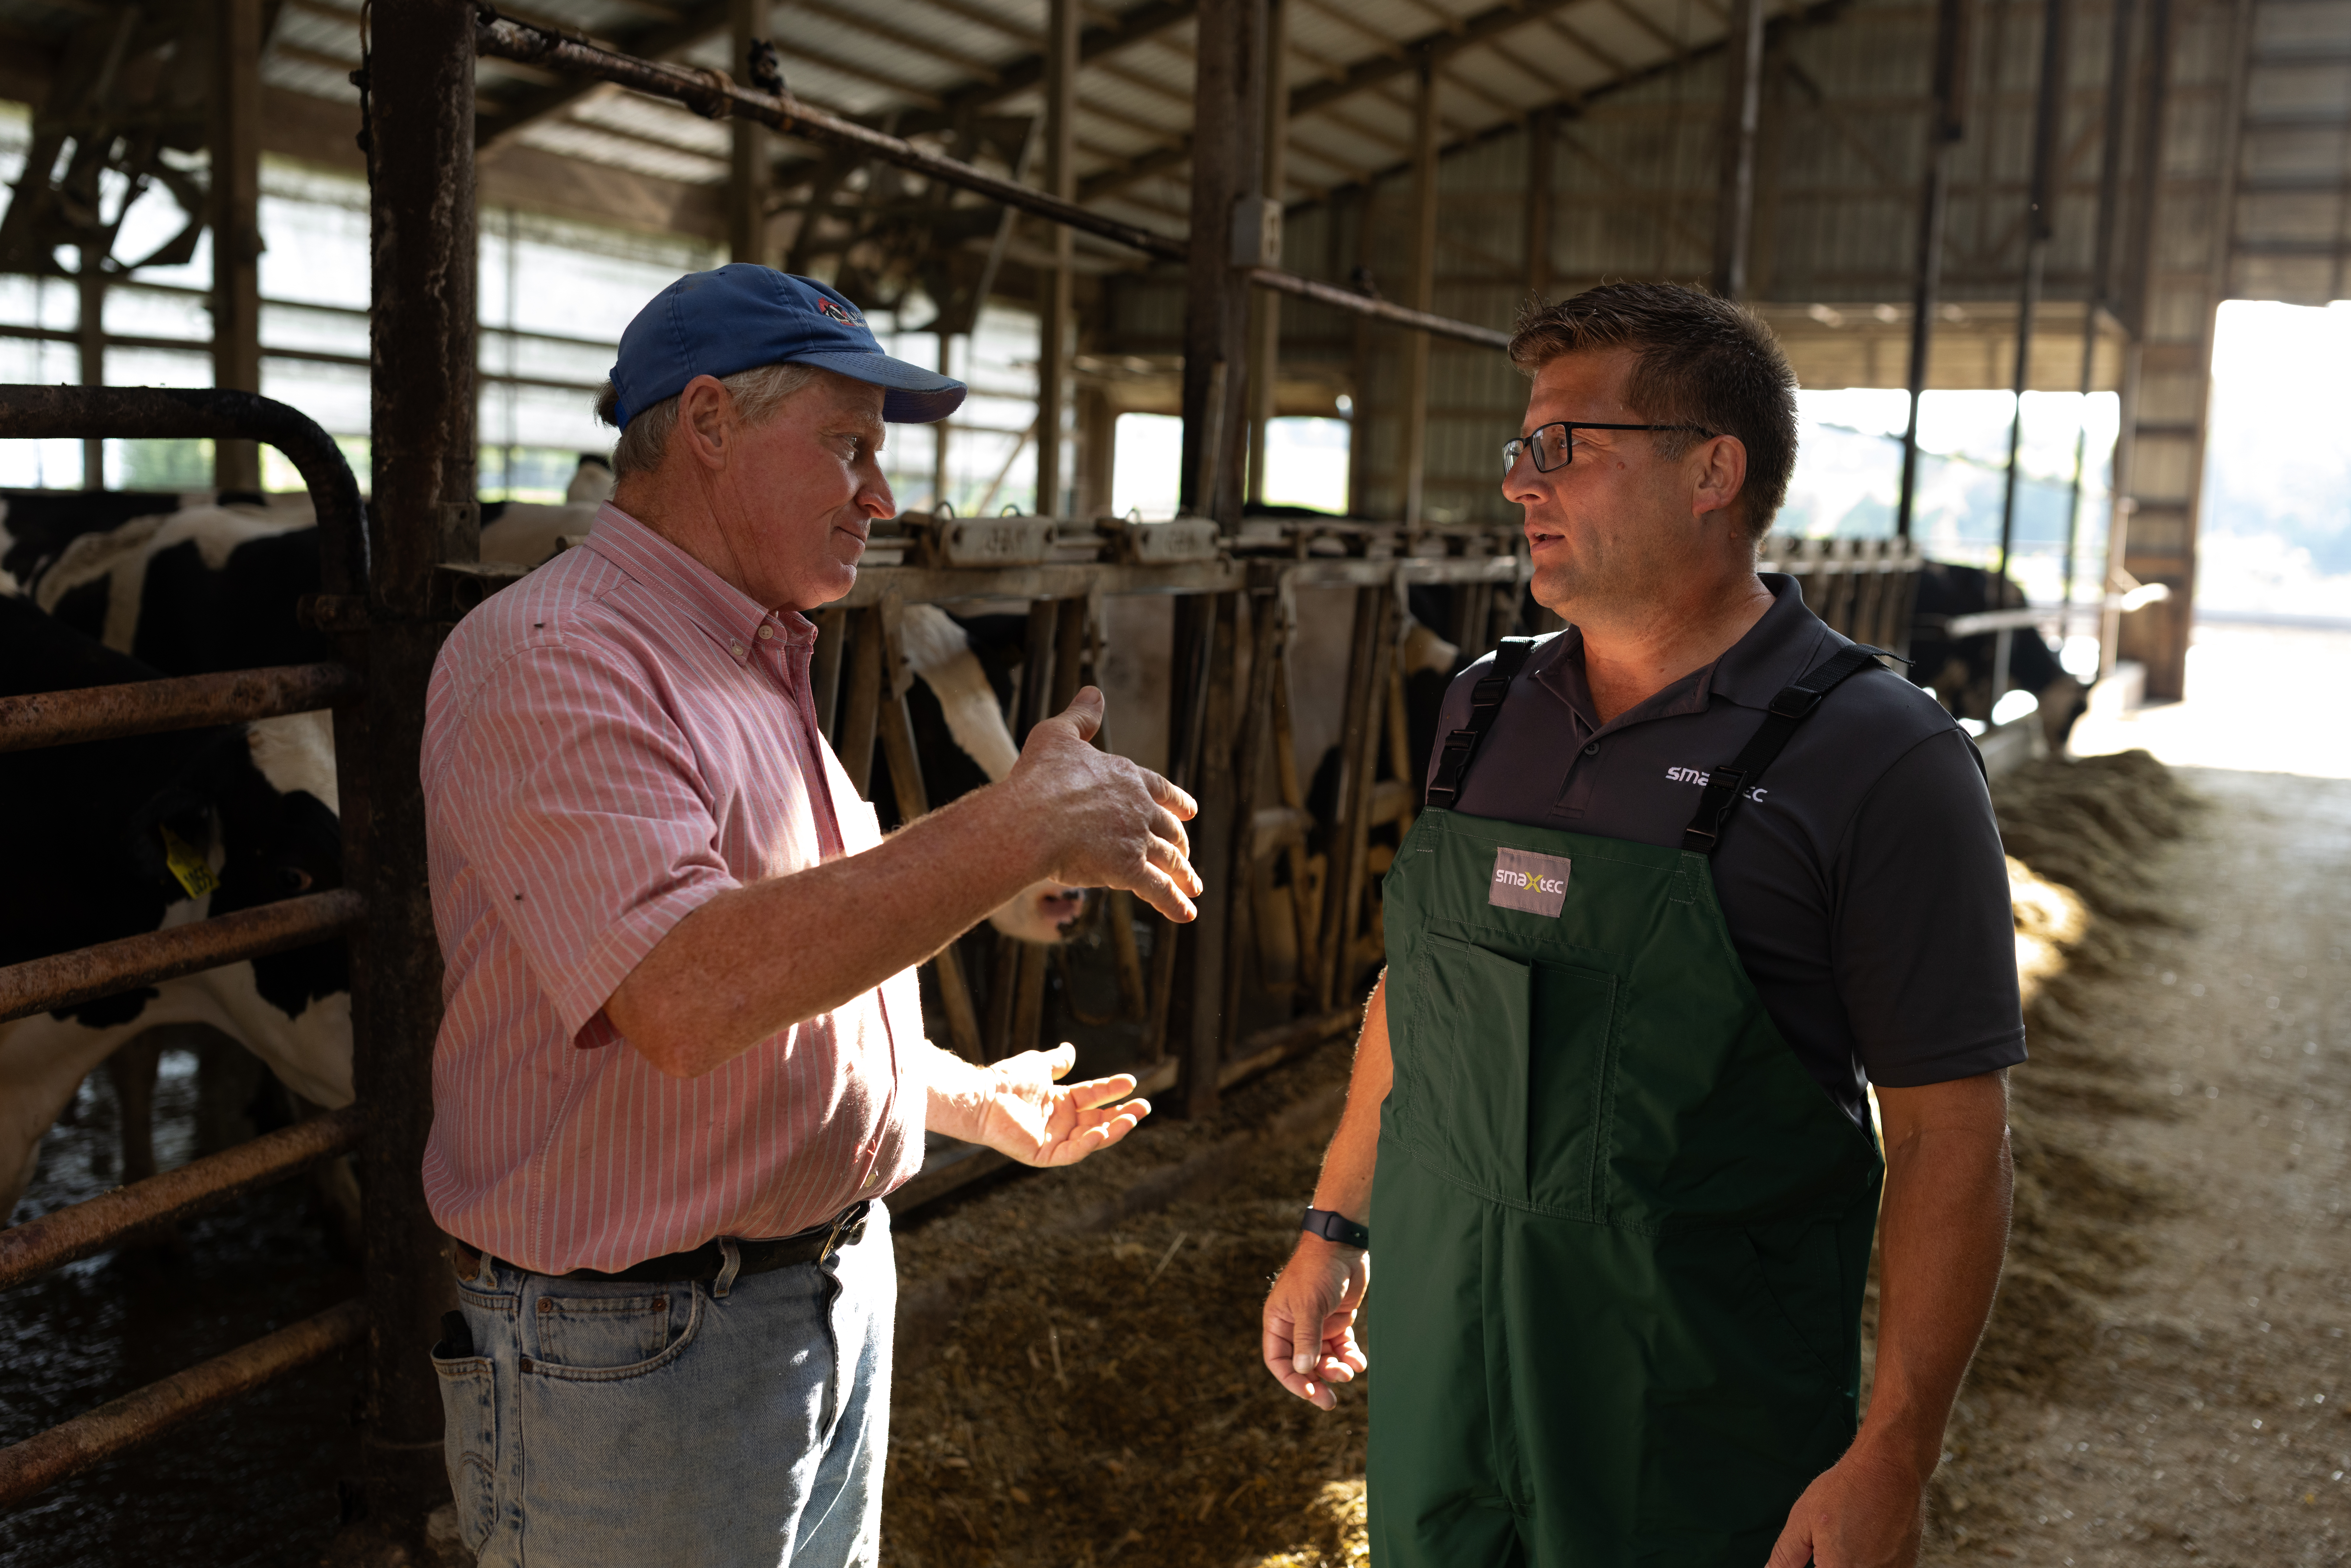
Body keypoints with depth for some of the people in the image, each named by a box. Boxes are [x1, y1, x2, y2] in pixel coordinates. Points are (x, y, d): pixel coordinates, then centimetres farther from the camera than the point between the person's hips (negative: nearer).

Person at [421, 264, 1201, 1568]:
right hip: (638, 1348, -9)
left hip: (838, 1300, 9)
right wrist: (1022, 829, -30)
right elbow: (685, 996, -33)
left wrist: (972, 1102, 26)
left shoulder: (755, 668, 13)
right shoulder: (551, 661, -19)